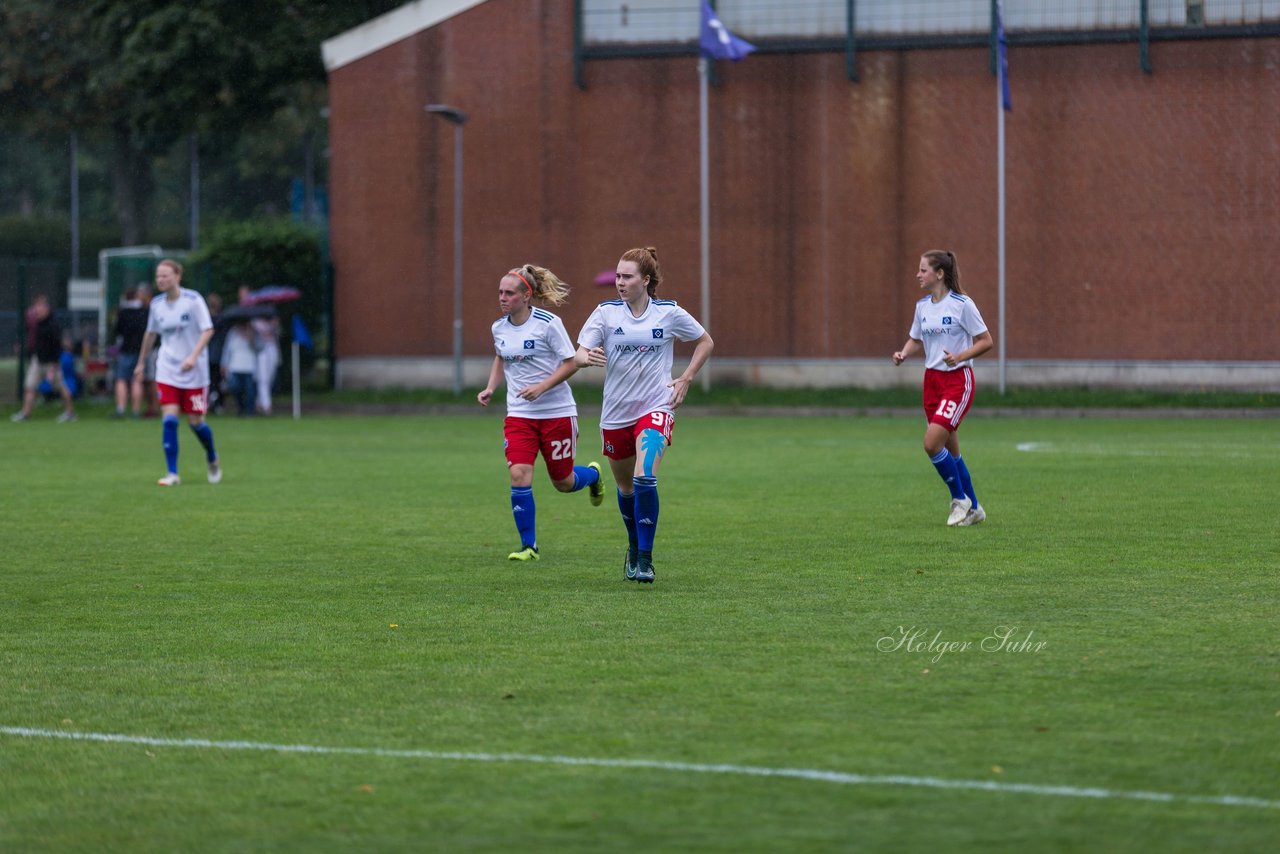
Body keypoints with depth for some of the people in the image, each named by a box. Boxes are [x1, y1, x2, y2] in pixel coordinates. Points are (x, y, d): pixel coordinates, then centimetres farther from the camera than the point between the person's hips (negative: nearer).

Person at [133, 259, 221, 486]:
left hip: (194, 372, -3)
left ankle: (212, 459, 32)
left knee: (195, 422, 2)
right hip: (167, 372, 3)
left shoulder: (193, 300, -11)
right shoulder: (157, 304, 3)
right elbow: (151, 333, 18)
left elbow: (208, 330, -14)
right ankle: (172, 474, -7)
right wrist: (142, 362, 24)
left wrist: (194, 356, -27)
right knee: (169, 420, -11)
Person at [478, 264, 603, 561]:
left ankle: (593, 474, 44)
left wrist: (541, 386, -23)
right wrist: (490, 388, 5)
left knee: (563, 483, 7)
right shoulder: (499, 327, 2)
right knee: (519, 476, -15)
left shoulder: (548, 323, -14)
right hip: (519, 414, 4)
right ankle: (528, 545, -4)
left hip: (556, 411, -4)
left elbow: (571, 363, -12)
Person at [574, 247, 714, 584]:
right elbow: (578, 355, -8)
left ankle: (645, 559, -16)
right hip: (616, 413, 3)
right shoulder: (605, 312, -2)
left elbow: (705, 342, 12)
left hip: (656, 407, -3)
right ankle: (634, 547, 40)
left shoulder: (669, 313, -3)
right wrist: (587, 357, -33)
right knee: (625, 487, 14)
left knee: (644, 478, -23)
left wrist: (685, 379, 2)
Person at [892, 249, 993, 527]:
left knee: (932, 443, -18)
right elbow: (916, 340, 19)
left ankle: (960, 499, 1)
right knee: (949, 449, 9)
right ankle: (973, 509, 22)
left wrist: (960, 356, -23)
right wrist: (903, 354, -2)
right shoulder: (922, 306, 7)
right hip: (932, 378, 7)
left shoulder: (962, 304, -12)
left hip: (958, 380, -7)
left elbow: (985, 341, -9)